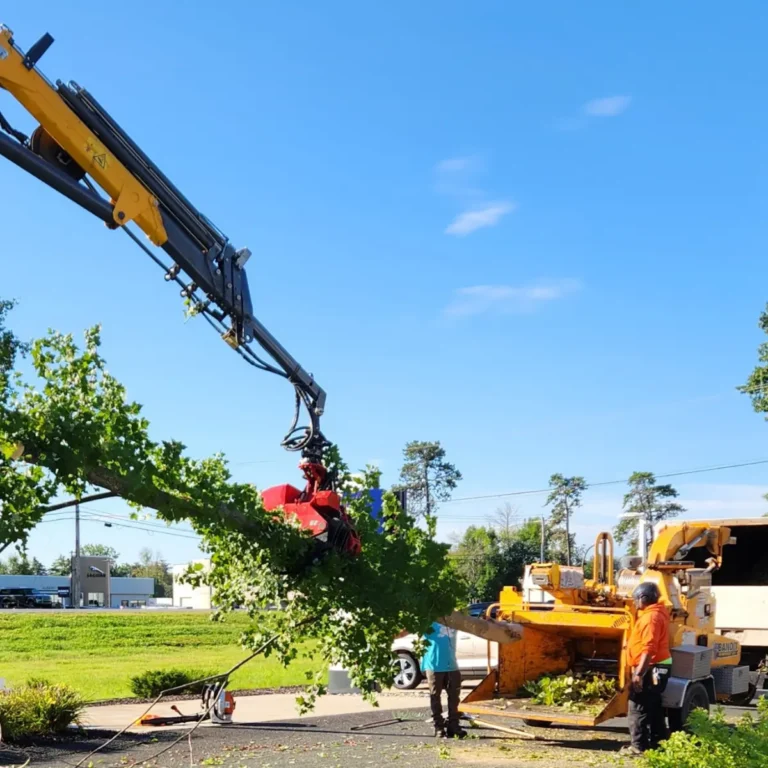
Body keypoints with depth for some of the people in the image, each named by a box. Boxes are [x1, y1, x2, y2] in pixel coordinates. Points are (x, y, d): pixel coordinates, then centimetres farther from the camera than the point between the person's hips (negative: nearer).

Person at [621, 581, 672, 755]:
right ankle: (658, 743, 22)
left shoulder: (650, 617, -20)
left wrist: (639, 673, -27)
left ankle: (638, 746, -4)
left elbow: (648, 649, -27)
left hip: (650, 669, -11)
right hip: (656, 668, 11)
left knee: (639, 708, -6)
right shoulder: (658, 612, 13)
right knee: (654, 708, 16)